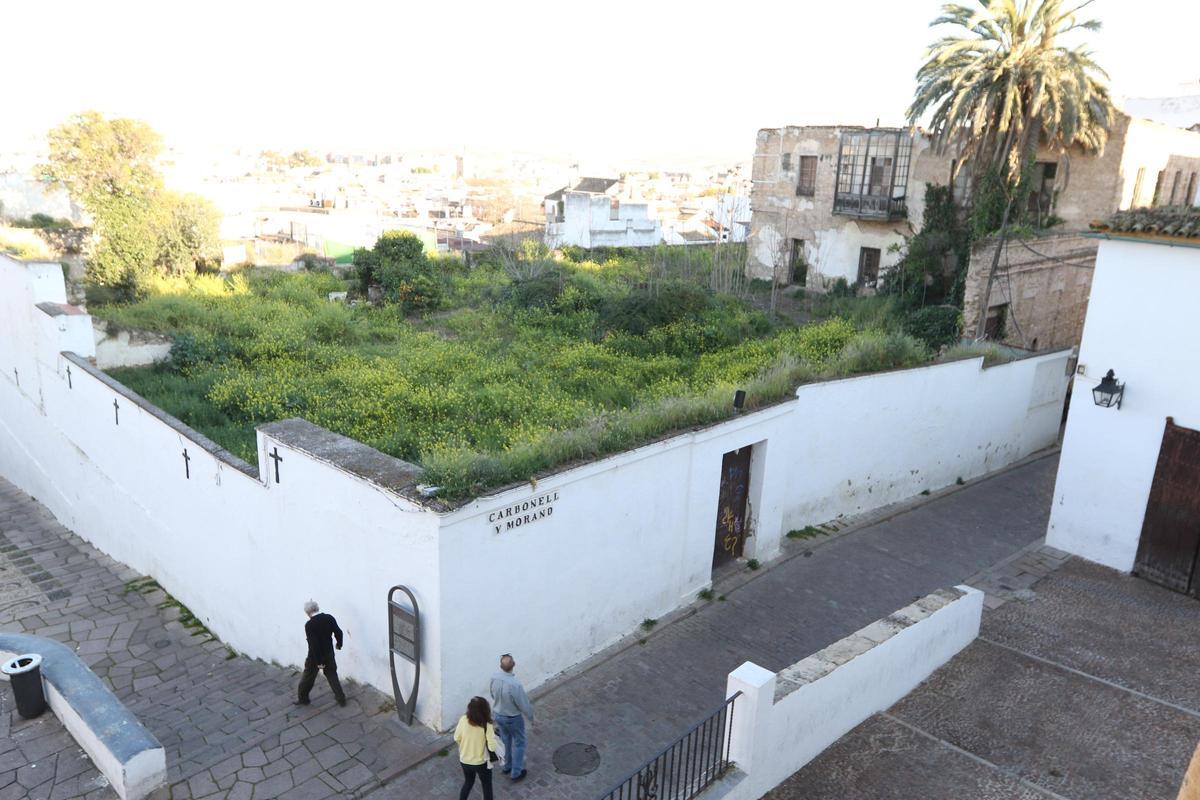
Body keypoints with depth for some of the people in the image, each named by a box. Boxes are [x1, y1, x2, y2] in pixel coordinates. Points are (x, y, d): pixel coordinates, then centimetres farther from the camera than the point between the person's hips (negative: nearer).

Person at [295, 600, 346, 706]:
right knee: (332, 676, 17)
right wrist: (339, 644, 18)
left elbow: (313, 644, -24)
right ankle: (341, 699, 19)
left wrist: (319, 662, -19)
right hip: (329, 654, 5)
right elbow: (338, 632, -2)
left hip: (315, 656, -4)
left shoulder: (309, 625, -23)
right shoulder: (329, 618, -8)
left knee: (308, 677, 18)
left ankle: (303, 698, 35)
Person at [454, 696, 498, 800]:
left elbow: (456, 738, -5)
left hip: (464, 760, 3)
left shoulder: (463, 720, -17)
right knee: (487, 786, 22)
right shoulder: (487, 726, -26)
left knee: (468, 783, 30)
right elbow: (492, 747, -25)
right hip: (481, 762, -3)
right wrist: (492, 732, -10)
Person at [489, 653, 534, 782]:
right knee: (518, 744, 18)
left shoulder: (494, 678, -19)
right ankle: (516, 772, 29)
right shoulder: (515, 684, -36)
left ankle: (506, 766, 45)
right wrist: (531, 716, -2)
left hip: (499, 715, 5)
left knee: (505, 741, 27)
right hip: (513, 718, -5)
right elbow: (524, 705, -22)